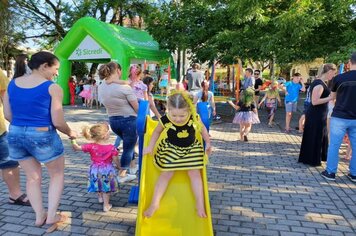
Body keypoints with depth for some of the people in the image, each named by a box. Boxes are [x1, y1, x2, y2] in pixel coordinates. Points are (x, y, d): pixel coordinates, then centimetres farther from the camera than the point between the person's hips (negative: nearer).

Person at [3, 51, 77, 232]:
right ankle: (51, 216, 18)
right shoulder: (52, 88, -13)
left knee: (32, 177, 22)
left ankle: (39, 216, 29)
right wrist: (70, 133, 4)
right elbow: (57, 122, -14)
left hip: (15, 135, 6)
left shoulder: (12, 84, 4)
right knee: (57, 174, 17)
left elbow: (8, 116, 8)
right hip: (42, 137, -5)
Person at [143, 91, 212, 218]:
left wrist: (208, 143, -1)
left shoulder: (194, 118, -23)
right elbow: (157, 132, -3)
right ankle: (154, 204, 11)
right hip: (170, 150, -1)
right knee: (166, 174, 0)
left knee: (195, 174, -1)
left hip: (191, 149, 1)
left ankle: (200, 205, 10)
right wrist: (150, 147, -4)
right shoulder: (165, 120, -25)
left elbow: (202, 128, 0)